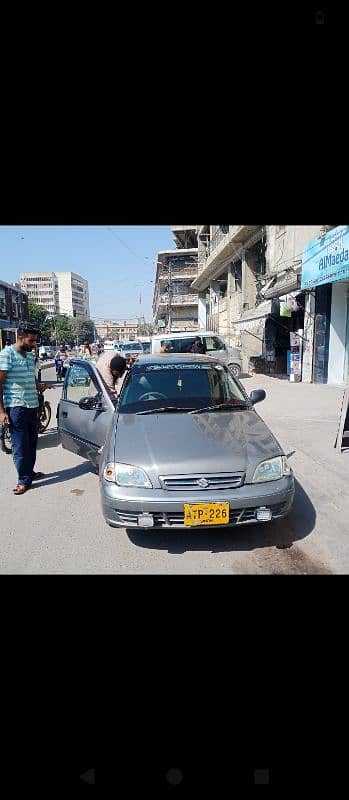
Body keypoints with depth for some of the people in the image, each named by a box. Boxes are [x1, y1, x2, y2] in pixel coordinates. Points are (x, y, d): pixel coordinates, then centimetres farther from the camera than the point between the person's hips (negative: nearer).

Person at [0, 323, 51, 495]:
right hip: (16, 407, -7)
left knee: (31, 442, 14)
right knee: (20, 445, -1)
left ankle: (29, 472, 28)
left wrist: (40, 386, 3)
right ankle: (24, 480, 9)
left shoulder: (30, 355, 13)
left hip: (32, 406, 7)